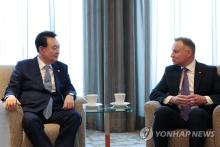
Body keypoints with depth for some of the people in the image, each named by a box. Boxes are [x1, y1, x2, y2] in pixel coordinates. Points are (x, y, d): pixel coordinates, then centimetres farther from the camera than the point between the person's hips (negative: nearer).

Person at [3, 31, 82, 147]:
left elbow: (69, 87, 19)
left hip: (56, 110, 3)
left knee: (75, 116, -28)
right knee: (29, 120, -38)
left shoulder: (62, 67, 21)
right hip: (32, 110, -3)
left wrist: (70, 95, -7)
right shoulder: (23, 66, 11)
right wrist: (10, 97, -19)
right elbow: (12, 88, 6)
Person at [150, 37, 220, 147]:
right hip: (176, 116, 2)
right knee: (161, 111, -29)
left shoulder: (209, 71, 7)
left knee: (197, 112, -35)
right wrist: (172, 99, -13)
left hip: (199, 115, -2)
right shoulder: (170, 71, 14)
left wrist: (204, 99, -18)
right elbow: (154, 93, 7)